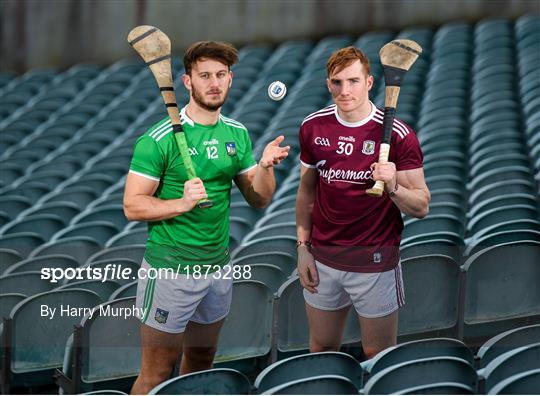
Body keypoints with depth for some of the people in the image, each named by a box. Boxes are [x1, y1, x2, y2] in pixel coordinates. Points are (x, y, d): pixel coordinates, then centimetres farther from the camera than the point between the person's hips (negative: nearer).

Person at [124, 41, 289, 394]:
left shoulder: (237, 134, 7)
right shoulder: (160, 138, -12)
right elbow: (133, 205, -13)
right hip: (170, 268, -6)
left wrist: (266, 166, -10)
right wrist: (182, 203, -28)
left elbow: (259, 199, 9)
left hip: (218, 266, 6)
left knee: (201, 364, 17)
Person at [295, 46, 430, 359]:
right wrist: (303, 246, 7)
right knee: (322, 349, 16)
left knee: (378, 357, 6)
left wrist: (393, 186, -30)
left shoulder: (398, 136, -14)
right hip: (323, 260, 4)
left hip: (375, 263, -4)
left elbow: (421, 207, -11)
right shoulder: (314, 127, 0)